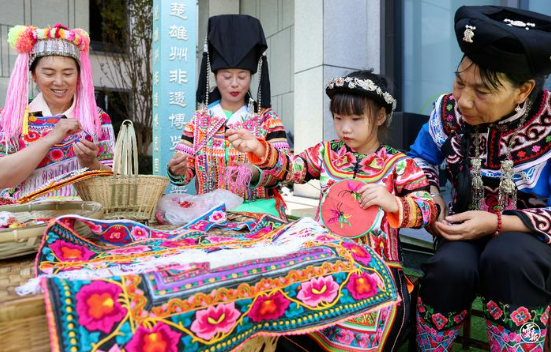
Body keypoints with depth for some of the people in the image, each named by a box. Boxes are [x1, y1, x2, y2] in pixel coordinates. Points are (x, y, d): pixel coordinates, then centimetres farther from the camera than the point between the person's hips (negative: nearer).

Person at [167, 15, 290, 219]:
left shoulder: (267, 118, 2)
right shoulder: (199, 120, 8)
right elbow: (185, 172, 6)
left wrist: (255, 172, -26)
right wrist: (177, 170, -17)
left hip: (257, 211, -1)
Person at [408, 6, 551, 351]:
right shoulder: (449, 111, -11)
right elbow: (422, 158, 7)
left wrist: (496, 223, -26)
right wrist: (431, 197, -12)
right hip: (468, 229, 2)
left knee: (507, 256, -36)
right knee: (451, 265, -30)